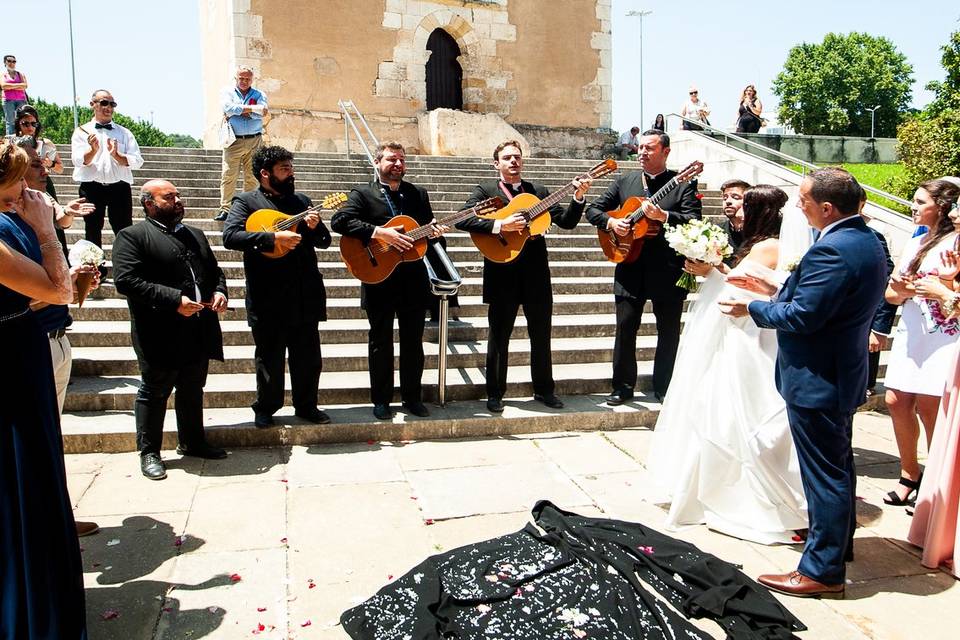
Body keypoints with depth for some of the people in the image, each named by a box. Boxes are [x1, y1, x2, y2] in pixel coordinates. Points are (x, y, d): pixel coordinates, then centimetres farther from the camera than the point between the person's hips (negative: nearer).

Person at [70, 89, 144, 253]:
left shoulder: (124, 133, 12)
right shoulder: (81, 131, 8)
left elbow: (137, 161, 0)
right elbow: (78, 160, -6)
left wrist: (116, 155, -17)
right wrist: (93, 150, -25)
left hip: (119, 187, 1)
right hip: (92, 187, 0)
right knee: (92, 232, 7)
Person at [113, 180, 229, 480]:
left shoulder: (195, 235, 17)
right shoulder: (132, 236, -6)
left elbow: (215, 270, 24)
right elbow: (125, 280, -17)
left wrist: (220, 291, 1)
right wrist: (173, 299, -22)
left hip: (199, 332, 7)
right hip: (161, 335, -6)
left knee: (193, 391, 18)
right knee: (154, 393, 6)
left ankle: (192, 443, 34)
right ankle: (149, 453, 19)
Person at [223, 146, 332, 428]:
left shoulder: (302, 201, 15)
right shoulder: (246, 201, 0)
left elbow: (324, 241, 17)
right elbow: (230, 236, -16)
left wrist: (315, 227, -5)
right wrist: (273, 238, -23)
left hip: (305, 296, 5)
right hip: (268, 299, -4)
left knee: (309, 357, 10)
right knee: (270, 358, 7)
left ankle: (306, 406, 26)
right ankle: (265, 409, 23)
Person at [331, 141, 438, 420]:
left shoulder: (418, 194, 12)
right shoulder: (362, 193, -1)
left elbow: (428, 228, 17)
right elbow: (339, 221, -16)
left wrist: (434, 231, -8)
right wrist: (379, 232, -24)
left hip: (414, 279, 4)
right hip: (379, 279, -3)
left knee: (413, 342, 9)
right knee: (380, 343, 6)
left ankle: (412, 397, 22)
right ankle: (381, 400, 18)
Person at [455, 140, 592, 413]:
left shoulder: (539, 192, 13)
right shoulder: (485, 190, 3)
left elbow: (567, 221, 8)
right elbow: (463, 219, -12)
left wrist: (579, 196, -8)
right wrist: (500, 225, -21)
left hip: (536, 274, 3)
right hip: (502, 275, -3)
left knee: (541, 335, 11)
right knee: (499, 337, 5)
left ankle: (544, 389, 25)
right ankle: (494, 394, 18)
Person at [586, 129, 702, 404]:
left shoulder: (684, 183, -1)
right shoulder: (624, 182, 9)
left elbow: (695, 221, -12)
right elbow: (593, 209, 10)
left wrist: (663, 216, -26)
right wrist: (610, 222, -9)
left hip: (668, 270, -2)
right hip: (630, 269, 2)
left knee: (669, 331, 7)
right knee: (625, 327, 4)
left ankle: (664, 388, 22)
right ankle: (623, 386, 18)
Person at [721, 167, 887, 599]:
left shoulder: (831, 250, -25)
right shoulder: (865, 240, 8)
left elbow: (802, 317, -25)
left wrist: (752, 308, -11)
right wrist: (776, 290, 10)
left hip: (817, 381, -11)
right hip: (843, 373, 11)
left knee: (824, 473, -1)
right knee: (838, 464, 23)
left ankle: (822, 570, 12)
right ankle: (838, 542, 41)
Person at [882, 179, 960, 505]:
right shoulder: (914, 243, 17)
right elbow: (891, 295, 14)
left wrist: (918, 287, -19)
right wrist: (900, 290, -7)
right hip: (911, 331, 7)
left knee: (928, 407, -5)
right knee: (896, 401, 6)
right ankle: (910, 475, 21)